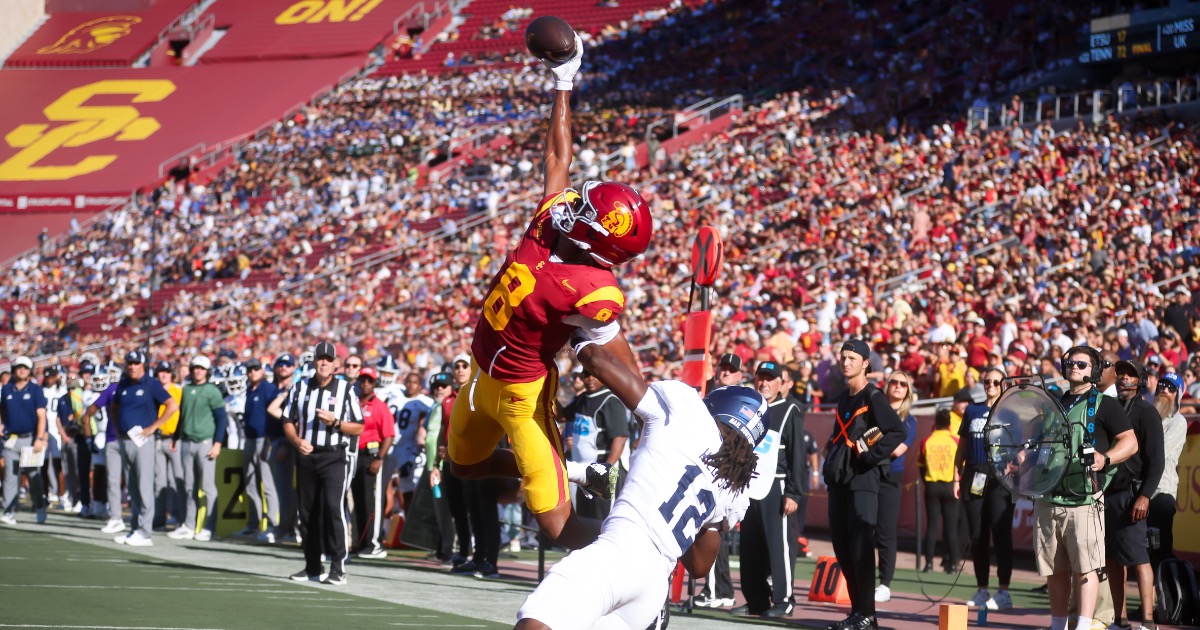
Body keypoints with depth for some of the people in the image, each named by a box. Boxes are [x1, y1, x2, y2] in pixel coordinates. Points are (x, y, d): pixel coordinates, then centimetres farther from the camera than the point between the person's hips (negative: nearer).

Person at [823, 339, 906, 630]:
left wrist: (871, 455, -18)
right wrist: (830, 465, 16)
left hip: (863, 480, -9)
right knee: (842, 547, 8)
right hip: (839, 482, 9)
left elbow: (897, 432, -16)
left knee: (860, 546, -11)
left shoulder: (873, 397, -7)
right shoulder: (844, 398, 18)